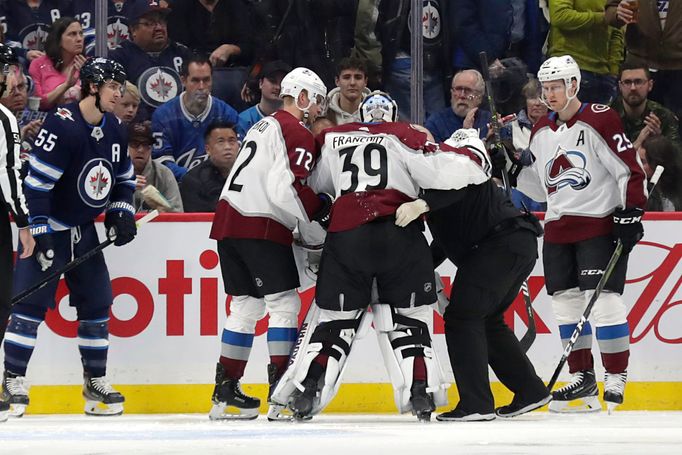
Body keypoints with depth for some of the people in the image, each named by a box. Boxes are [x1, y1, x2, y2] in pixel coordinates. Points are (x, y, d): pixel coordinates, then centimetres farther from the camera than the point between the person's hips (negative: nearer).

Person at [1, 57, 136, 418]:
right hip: (48, 228, -8)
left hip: (84, 230, 8)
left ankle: (95, 382, 15)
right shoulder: (61, 126, -21)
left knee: (96, 303, 7)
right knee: (31, 303, -11)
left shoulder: (115, 131, 4)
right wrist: (40, 233, -23)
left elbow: (124, 178, 19)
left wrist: (121, 213, 3)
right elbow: (36, 182, -23)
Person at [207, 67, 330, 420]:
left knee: (246, 305, 14)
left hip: (229, 219, 9)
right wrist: (322, 209, -6)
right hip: (261, 229, -9)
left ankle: (225, 392, 13)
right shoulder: (297, 134, -8)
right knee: (284, 304, -5)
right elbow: (287, 189, -20)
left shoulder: (264, 126, 23)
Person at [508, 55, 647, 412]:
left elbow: (630, 169, -10)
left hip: (600, 224, -7)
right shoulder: (541, 132, 12)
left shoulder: (599, 121, -9)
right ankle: (582, 379, 13)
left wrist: (630, 214, -16)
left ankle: (616, 378, -7)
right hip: (558, 229, 7)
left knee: (602, 299, -12)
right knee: (565, 301, 5)